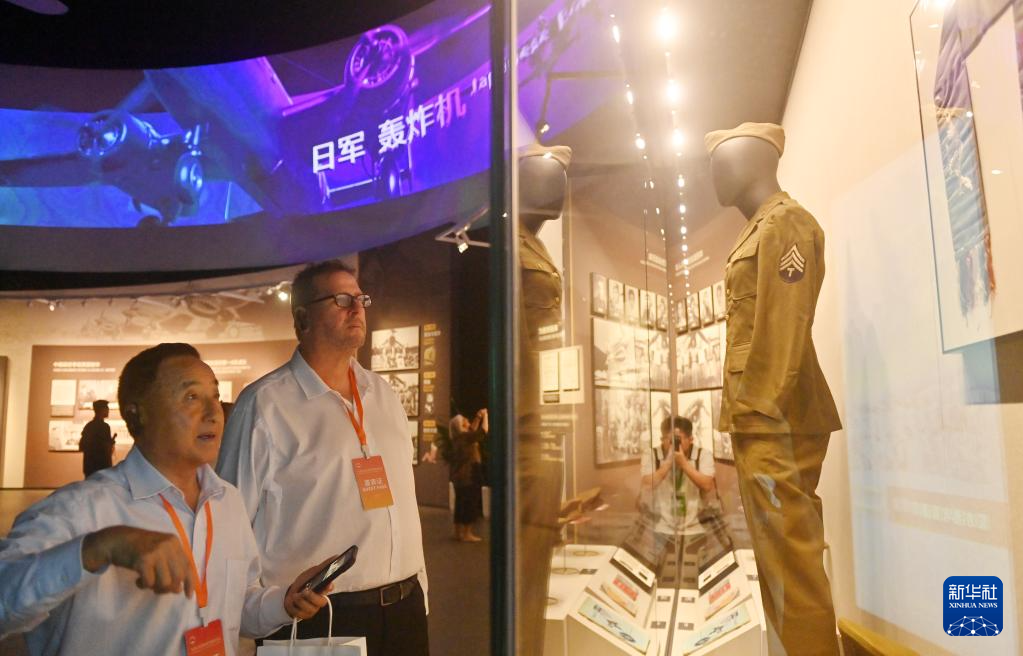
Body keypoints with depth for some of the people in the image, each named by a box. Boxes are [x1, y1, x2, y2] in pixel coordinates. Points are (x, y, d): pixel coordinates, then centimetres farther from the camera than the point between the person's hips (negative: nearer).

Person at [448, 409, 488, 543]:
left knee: (461, 504, 12)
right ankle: (467, 534, -1)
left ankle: (459, 532, 17)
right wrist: (485, 415, -5)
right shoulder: (465, 437, -18)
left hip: (460, 475, 9)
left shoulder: (459, 437, 9)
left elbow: (473, 430, 25)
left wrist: (478, 417, 18)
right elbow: (484, 430, -17)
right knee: (470, 503, -3)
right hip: (469, 475, -9)